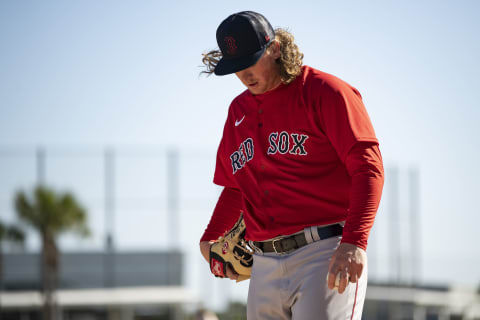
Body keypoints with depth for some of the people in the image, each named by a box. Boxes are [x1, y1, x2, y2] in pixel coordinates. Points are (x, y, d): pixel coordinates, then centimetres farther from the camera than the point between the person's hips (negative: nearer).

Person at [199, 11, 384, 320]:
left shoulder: (326, 92, -2)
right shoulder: (239, 111, 18)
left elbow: (368, 167, -11)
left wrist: (354, 242, -23)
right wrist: (210, 239, 20)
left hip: (325, 252, -6)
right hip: (265, 265, 6)